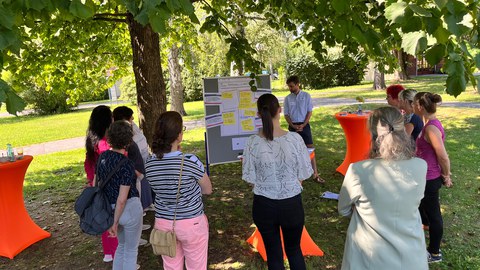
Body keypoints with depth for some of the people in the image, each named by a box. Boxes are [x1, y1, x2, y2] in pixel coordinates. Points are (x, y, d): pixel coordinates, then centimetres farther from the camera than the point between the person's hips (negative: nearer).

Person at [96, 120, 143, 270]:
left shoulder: (102, 156, -1)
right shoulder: (127, 165, -21)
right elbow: (122, 200, -22)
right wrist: (115, 222, -11)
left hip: (110, 209, 7)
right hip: (129, 208, -6)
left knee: (122, 245, 29)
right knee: (131, 250, 15)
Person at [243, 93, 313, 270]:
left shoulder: (253, 143, -15)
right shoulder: (295, 138, -16)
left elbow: (250, 179, -6)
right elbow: (303, 175, -7)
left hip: (263, 205, 0)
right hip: (292, 204, 0)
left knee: (273, 253, 20)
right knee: (294, 249, 25)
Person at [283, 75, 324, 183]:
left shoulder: (306, 96, -2)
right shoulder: (287, 98, 2)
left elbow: (309, 112, -2)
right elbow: (286, 114, 3)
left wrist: (303, 125, -12)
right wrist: (293, 126, -10)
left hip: (304, 125, -1)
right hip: (293, 126, 1)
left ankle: (315, 174, 0)